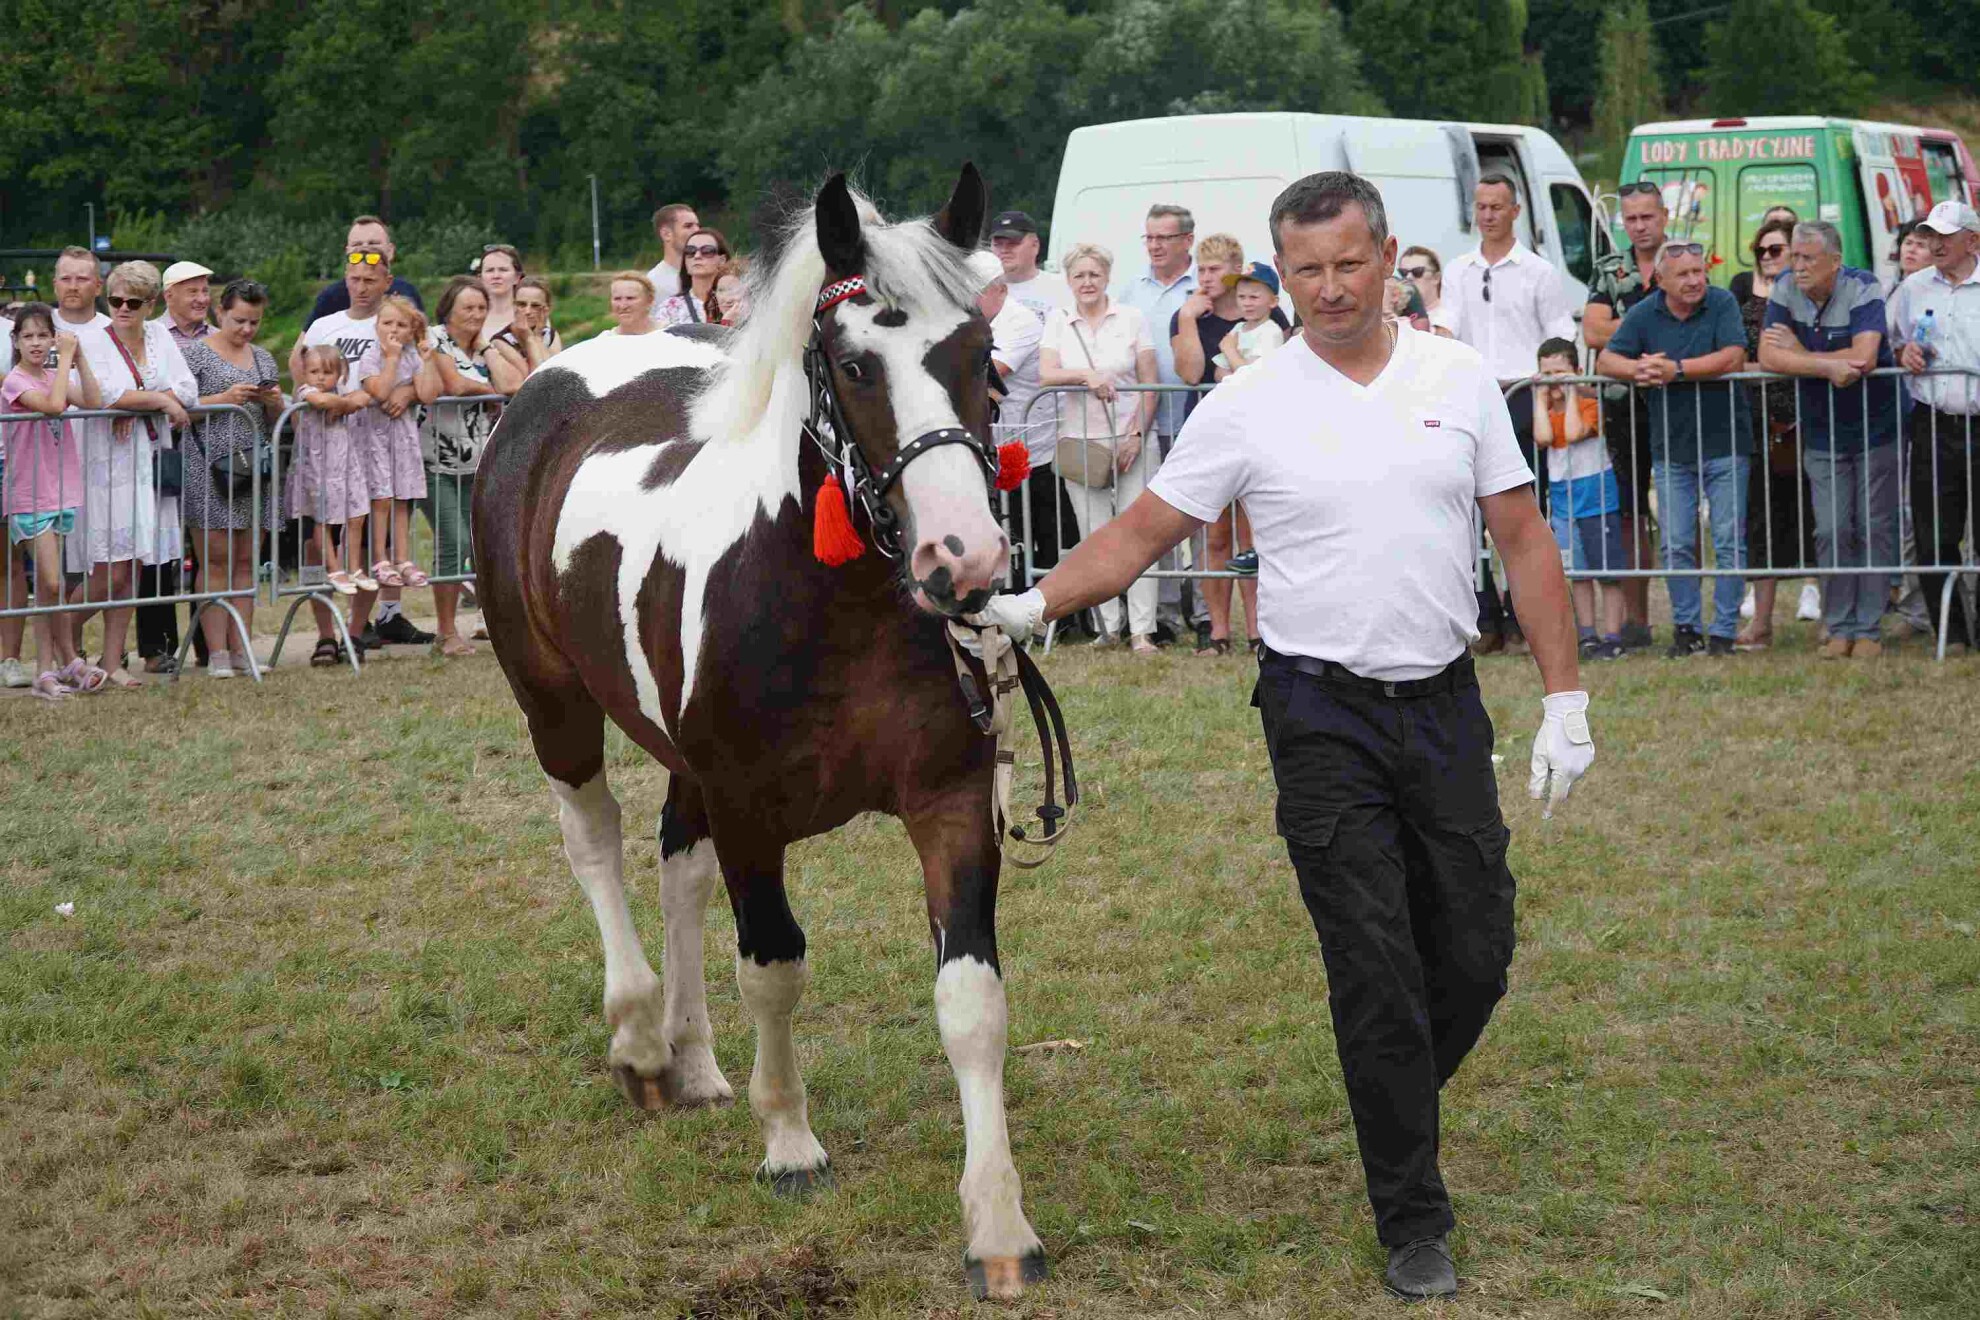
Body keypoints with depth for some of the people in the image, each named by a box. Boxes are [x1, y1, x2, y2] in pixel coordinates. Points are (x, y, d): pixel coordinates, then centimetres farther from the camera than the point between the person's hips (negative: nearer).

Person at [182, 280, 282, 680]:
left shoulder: (263, 358, 17)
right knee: (216, 559, -6)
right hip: (209, 467, -6)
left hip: (253, 466, 6)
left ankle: (242, 647, 8)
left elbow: (277, 417, 22)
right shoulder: (197, 353, 0)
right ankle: (216, 653, -6)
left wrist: (273, 401, -1)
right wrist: (224, 398, -18)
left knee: (246, 560, 5)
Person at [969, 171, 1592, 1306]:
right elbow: (1140, 534, -2)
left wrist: (1566, 698, 1)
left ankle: (1398, 1113, 33)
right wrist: (1032, 605, -17)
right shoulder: (1250, 406, -4)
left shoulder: (1461, 380, 3)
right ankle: (1414, 1221, 6)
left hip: (1446, 703, 3)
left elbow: (1524, 539, 5)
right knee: (1377, 973, -4)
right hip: (1325, 713, -3)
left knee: (1477, 954, 5)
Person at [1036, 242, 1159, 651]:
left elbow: (1149, 383, 3)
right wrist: (1087, 375, -21)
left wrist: (1137, 434, -6)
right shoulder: (1058, 322, 8)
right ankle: (1108, 626, 7)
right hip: (1079, 441, 2)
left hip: (1129, 438, -2)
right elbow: (1046, 375, -4)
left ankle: (1142, 630, -7)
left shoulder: (1131, 319, 4)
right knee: (1094, 537, 1)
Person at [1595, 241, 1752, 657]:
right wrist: (1638, 369, -20)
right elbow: (1605, 361, 1)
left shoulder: (1721, 304, -6)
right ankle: (1686, 627, 14)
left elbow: (1733, 358, -18)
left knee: (1729, 542, -2)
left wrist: (1676, 369, -21)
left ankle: (1723, 631, 5)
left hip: (1724, 443, -3)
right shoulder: (1643, 314, 2)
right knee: (1676, 545, 3)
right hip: (1671, 447, 3)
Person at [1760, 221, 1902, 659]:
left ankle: (1868, 629, 5)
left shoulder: (1863, 289, -15)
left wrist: (1799, 353, -19)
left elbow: (1864, 358, -28)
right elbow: (1768, 356, -15)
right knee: (1832, 533, 1)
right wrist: (1828, 366, -26)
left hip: (1875, 429, -3)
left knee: (1875, 531, 0)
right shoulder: (1785, 291, -5)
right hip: (1822, 435, 3)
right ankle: (1840, 628, 8)